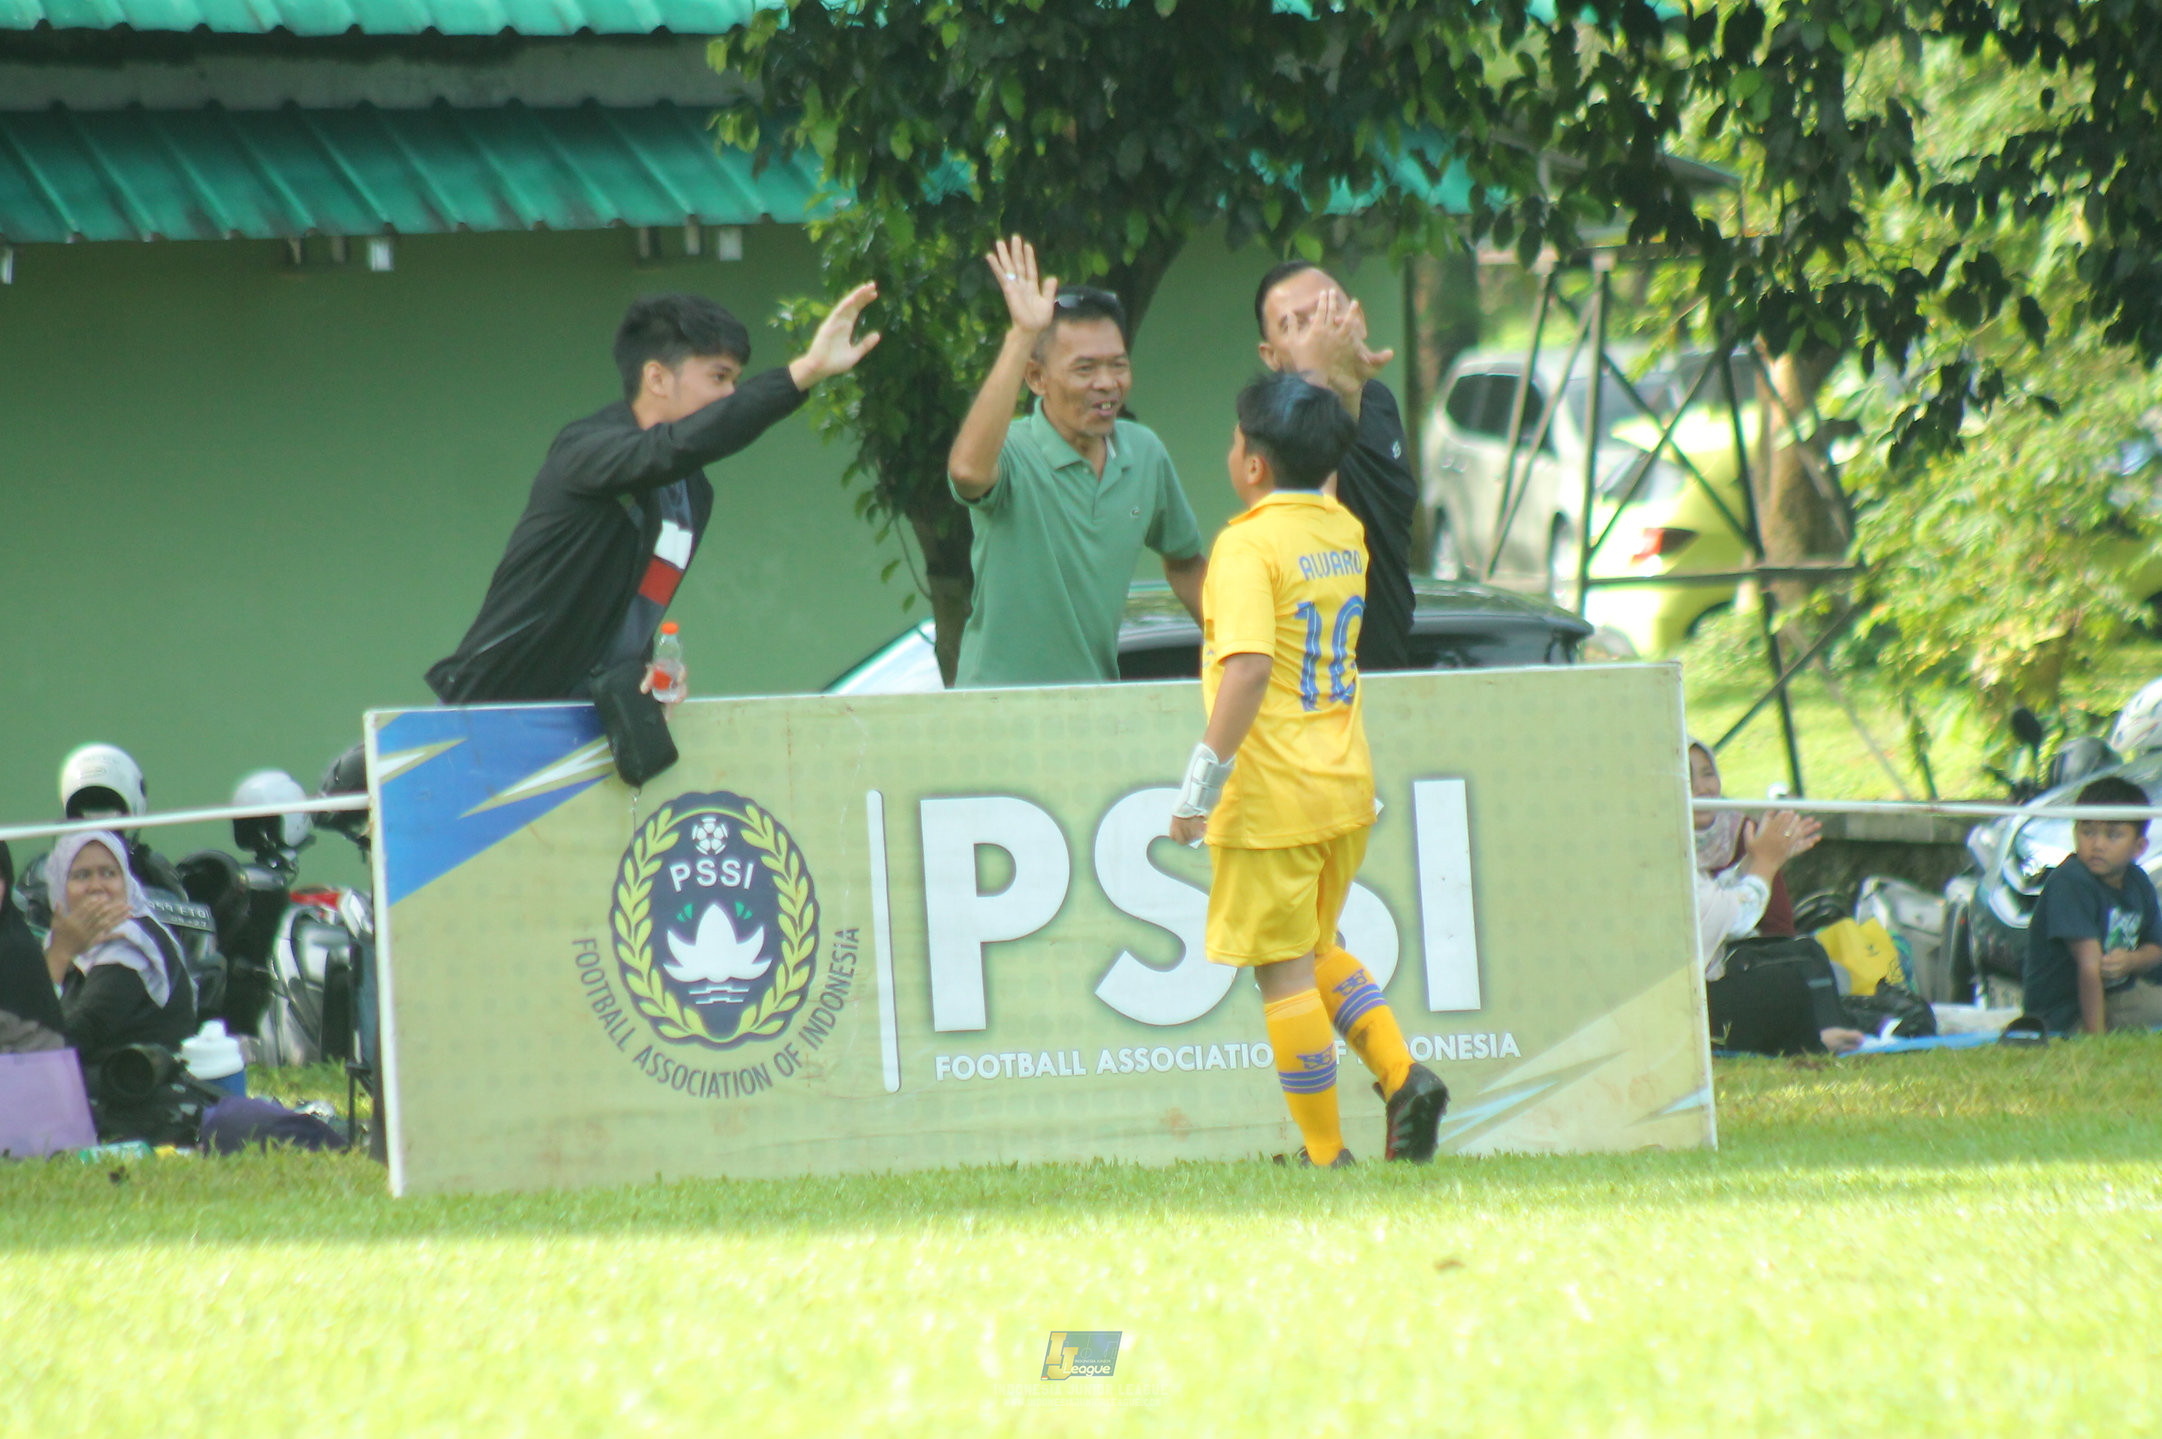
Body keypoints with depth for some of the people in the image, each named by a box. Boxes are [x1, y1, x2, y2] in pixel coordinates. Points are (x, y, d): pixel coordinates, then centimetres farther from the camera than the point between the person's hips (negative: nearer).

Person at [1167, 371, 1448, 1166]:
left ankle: (1325, 1152, 3)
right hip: (1347, 786, 8)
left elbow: (1249, 667, -27)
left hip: (1273, 795, -8)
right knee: (1315, 948, 23)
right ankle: (1403, 1076, 7)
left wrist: (1203, 780, -23)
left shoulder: (1249, 544, -16)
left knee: (1284, 969, 1)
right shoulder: (1345, 532, 7)